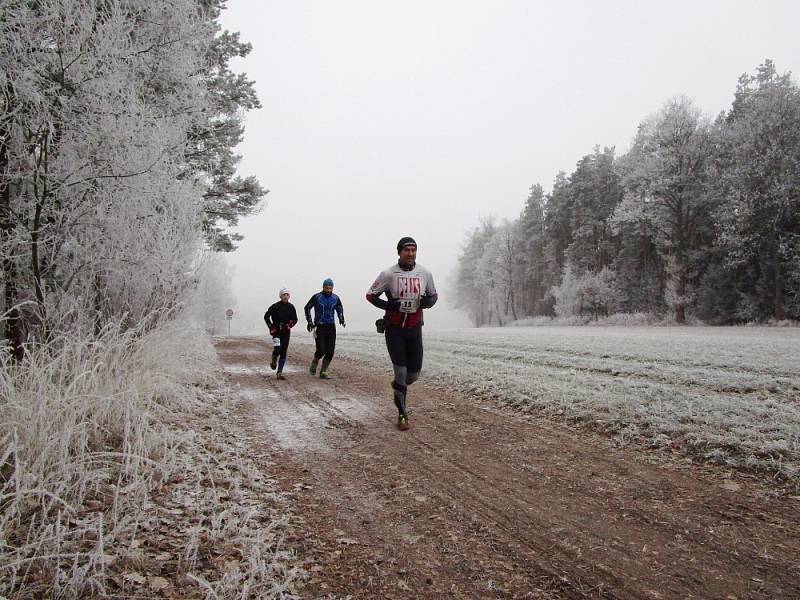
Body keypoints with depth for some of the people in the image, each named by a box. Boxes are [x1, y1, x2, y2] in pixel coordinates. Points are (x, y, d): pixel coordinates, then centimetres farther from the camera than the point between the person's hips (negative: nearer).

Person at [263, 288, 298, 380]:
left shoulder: (291, 307, 4)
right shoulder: (275, 306, -4)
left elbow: (295, 319, 11)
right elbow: (266, 316, 5)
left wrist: (290, 325, -8)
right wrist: (270, 327, -4)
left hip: (286, 332, 3)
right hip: (276, 331, -3)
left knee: (283, 352, 2)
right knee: (277, 349, -20)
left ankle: (280, 373, 10)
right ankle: (274, 361, 15)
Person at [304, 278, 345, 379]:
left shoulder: (335, 298, 6)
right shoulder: (317, 297, -4)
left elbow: (340, 309, 24)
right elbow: (307, 308, 8)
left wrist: (341, 319, 10)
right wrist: (309, 322, 2)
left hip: (331, 327, 3)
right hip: (319, 327, -3)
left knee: (330, 352, -3)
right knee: (321, 350, -12)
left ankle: (323, 372, 10)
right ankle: (314, 363, 20)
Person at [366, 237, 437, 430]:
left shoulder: (424, 273, 0)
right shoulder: (389, 274, -10)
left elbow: (433, 295, 14)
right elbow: (370, 295, -1)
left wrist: (428, 301, -11)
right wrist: (388, 305, -19)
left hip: (415, 329, 3)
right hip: (394, 329, -3)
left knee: (414, 374, 6)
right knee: (401, 372, -5)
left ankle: (398, 386, 42)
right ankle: (402, 414, 11)